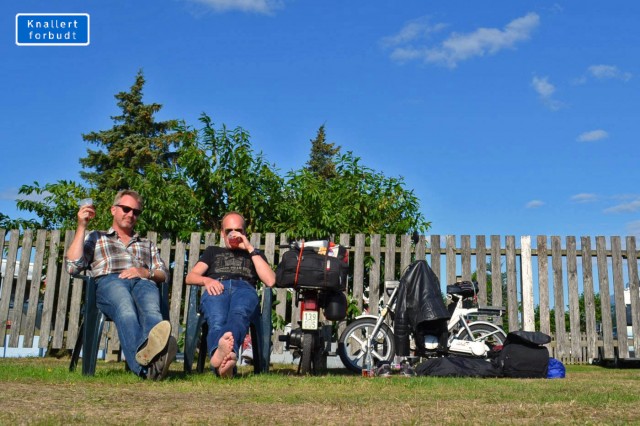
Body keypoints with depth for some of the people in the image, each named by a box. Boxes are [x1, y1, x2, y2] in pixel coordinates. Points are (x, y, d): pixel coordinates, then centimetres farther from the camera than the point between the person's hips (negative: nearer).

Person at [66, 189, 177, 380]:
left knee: (152, 311, -39)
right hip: (109, 282, -2)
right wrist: (81, 227, 13)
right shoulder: (96, 238, 33)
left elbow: (164, 274, 25)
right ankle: (145, 365, -71)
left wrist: (146, 272, 2)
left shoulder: (147, 244, 39)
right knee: (126, 310, -42)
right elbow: (73, 267, 15)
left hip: (144, 283, 3)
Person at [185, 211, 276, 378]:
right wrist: (206, 280, -2)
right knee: (217, 321, -39)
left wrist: (250, 249, 15)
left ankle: (219, 354, -74)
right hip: (216, 288, 1)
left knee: (238, 314, -42)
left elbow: (270, 281, 15)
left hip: (245, 288, 0)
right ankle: (226, 361, -71)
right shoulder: (213, 251, 40)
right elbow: (190, 277, 23)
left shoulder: (254, 254, 36)